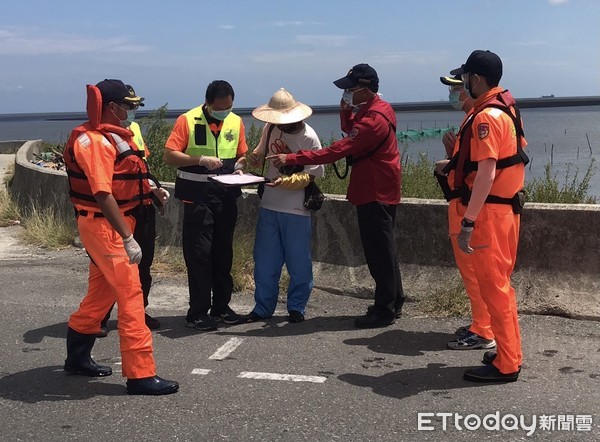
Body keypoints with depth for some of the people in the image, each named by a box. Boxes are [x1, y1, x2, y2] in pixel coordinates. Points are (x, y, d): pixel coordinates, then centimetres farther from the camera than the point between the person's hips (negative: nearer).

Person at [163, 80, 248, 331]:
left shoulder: (236, 122, 8)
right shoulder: (188, 120, -6)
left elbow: (242, 155, 17)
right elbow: (169, 156, -11)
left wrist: (240, 167, -5)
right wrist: (201, 159, -22)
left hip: (226, 196, 5)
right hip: (197, 196, -5)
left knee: (223, 253, 12)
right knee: (199, 254, -4)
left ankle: (221, 306, 24)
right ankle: (198, 313, 3)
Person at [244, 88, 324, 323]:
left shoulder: (308, 138, -14)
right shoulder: (270, 129, 2)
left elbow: (310, 176, -14)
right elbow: (261, 153, 18)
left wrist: (285, 181, -29)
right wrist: (253, 157, -6)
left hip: (296, 210, -5)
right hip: (269, 206, 5)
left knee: (298, 263, 6)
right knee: (264, 260, 11)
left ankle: (296, 308, 21)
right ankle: (263, 307, 23)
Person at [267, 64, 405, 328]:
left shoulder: (373, 119, -24)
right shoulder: (376, 109, 9)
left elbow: (337, 150, -28)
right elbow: (351, 133, 20)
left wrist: (291, 158, -29)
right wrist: (346, 113, -1)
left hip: (375, 194, -11)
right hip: (376, 190, 11)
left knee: (379, 251, -3)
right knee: (381, 249, 18)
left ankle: (384, 310, 6)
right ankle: (393, 302, 29)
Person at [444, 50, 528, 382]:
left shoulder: (486, 117, -18)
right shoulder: (506, 109, 13)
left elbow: (486, 173, -26)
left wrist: (468, 222, -27)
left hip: (489, 211, -10)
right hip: (508, 206, 10)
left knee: (493, 284, -3)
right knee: (499, 282, 17)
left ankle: (506, 364, 5)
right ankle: (508, 352, 28)